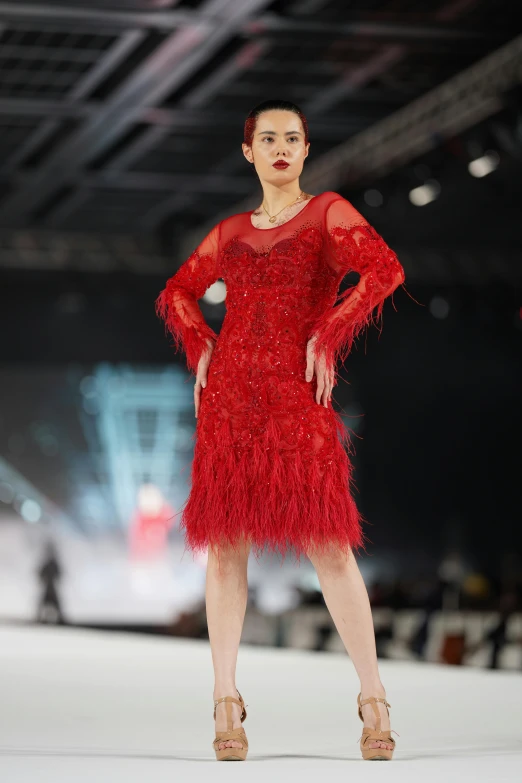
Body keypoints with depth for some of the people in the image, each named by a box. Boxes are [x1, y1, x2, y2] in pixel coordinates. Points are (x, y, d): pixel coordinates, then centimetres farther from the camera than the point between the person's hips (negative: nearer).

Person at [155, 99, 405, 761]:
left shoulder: (328, 213, 6)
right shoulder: (230, 232, 17)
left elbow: (384, 271, -9)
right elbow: (176, 294, 28)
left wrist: (327, 336, -12)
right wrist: (200, 348, 11)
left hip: (297, 397, -4)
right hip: (229, 396, 4)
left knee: (329, 546, -9)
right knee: (225, 545, 0)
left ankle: (372, 698, -2)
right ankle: (226, 703, 5)